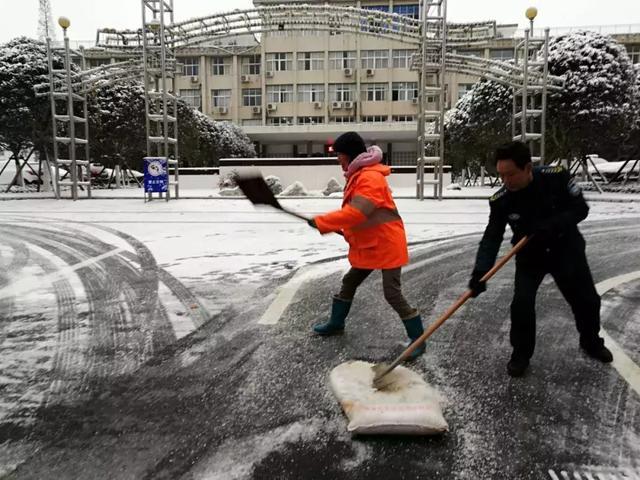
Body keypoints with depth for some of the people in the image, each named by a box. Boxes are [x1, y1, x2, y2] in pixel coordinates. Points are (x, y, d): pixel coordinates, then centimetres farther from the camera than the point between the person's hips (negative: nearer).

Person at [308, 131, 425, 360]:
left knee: (392, 294, -6)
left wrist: (321, 222, -25)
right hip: (368, 245, 10)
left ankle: (418, 339, 8)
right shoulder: (358, 176, 10)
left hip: (387, 245, -10)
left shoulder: (371, 178, -23)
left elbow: (355, 213, -31)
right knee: (349, 282, 19)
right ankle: (336, 323, 37)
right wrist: (338, 228, 2)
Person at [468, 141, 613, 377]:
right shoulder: (501, 200, -21)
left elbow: (580, 209, -16)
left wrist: (552, 225, -34)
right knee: (521, 304, -15)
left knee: (586, 300, 14)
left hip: (566, 250, 1)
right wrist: (480, 271, -35)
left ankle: (591, 342, 43)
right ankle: (521, 354, 8)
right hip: (530, 256, 0)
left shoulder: (556, 177, -25)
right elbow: (491, 237, -21)